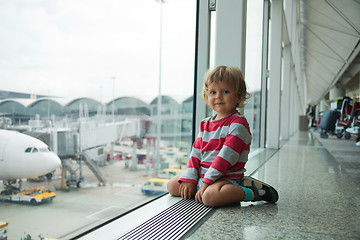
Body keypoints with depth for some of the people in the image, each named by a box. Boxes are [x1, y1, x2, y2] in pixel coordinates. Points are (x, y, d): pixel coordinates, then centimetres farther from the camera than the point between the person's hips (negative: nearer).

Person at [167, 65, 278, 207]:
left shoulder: (238, 123, -12)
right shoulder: (206, 123, 12)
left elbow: (227, 155, -20)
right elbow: (196, 152, 10)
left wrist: (207, 181, -22)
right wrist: (189, 179, -1)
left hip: (227, 177, -9)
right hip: (201, 175, 9)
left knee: (210, 197, -36)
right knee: (172, 186, 9)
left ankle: (253, 192, -12)